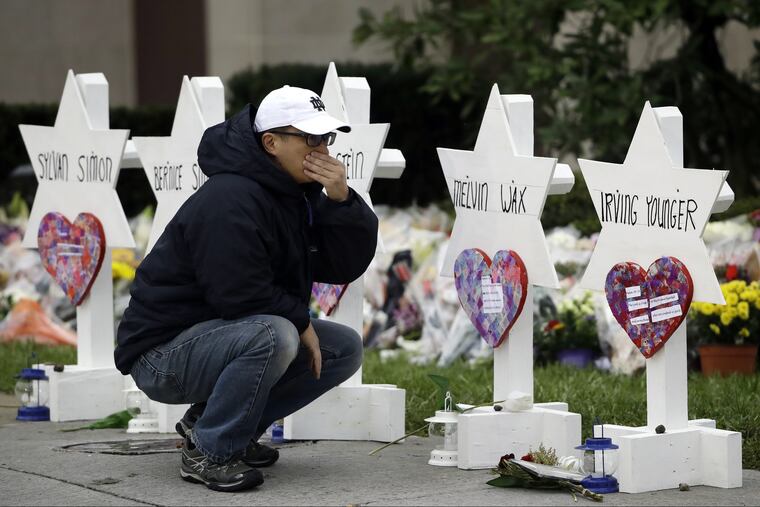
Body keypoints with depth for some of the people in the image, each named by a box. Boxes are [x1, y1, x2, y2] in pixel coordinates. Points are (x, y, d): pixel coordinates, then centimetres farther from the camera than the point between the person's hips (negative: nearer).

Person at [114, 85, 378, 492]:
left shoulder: (300, 191, 7)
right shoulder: (230, 200, -23)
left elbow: (348, 265, 3)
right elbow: (240, 296, -28)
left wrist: (341, 200, -13)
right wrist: (301, 322, -13)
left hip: (226, 335, 10)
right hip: (164, 352, -10)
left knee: (345, 348, 4)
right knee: (274, 336, -35)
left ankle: (206, 420, 7)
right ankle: (209, 453, -17)